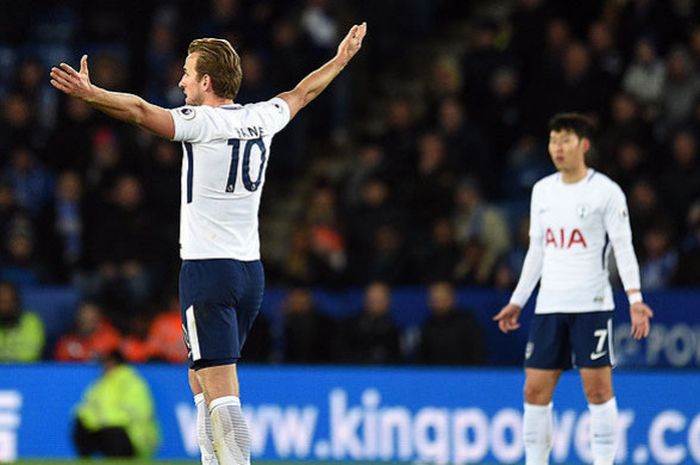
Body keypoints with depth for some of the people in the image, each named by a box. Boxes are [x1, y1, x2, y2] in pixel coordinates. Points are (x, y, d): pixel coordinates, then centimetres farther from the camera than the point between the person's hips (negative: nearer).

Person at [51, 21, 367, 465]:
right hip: (250, 269, 7)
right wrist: (341, 59, 45)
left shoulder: (203, 123, -10)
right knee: (201, 383, 19)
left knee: (221, 392, -12)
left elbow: (141, 110, -26)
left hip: (207, 268, -7)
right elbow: (302, 93, 29)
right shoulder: (260, 119, 10)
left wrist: (89, 93, -35)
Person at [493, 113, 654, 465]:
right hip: (549, 306, 5)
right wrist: (517, 301, 19)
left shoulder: (606, 191, -4)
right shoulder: (542, 191, 12)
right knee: (535, 389, 2)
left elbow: (623, 248, -7)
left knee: (598, 387, -8)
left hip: (592, 304, -5)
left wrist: (635, 298, -19)